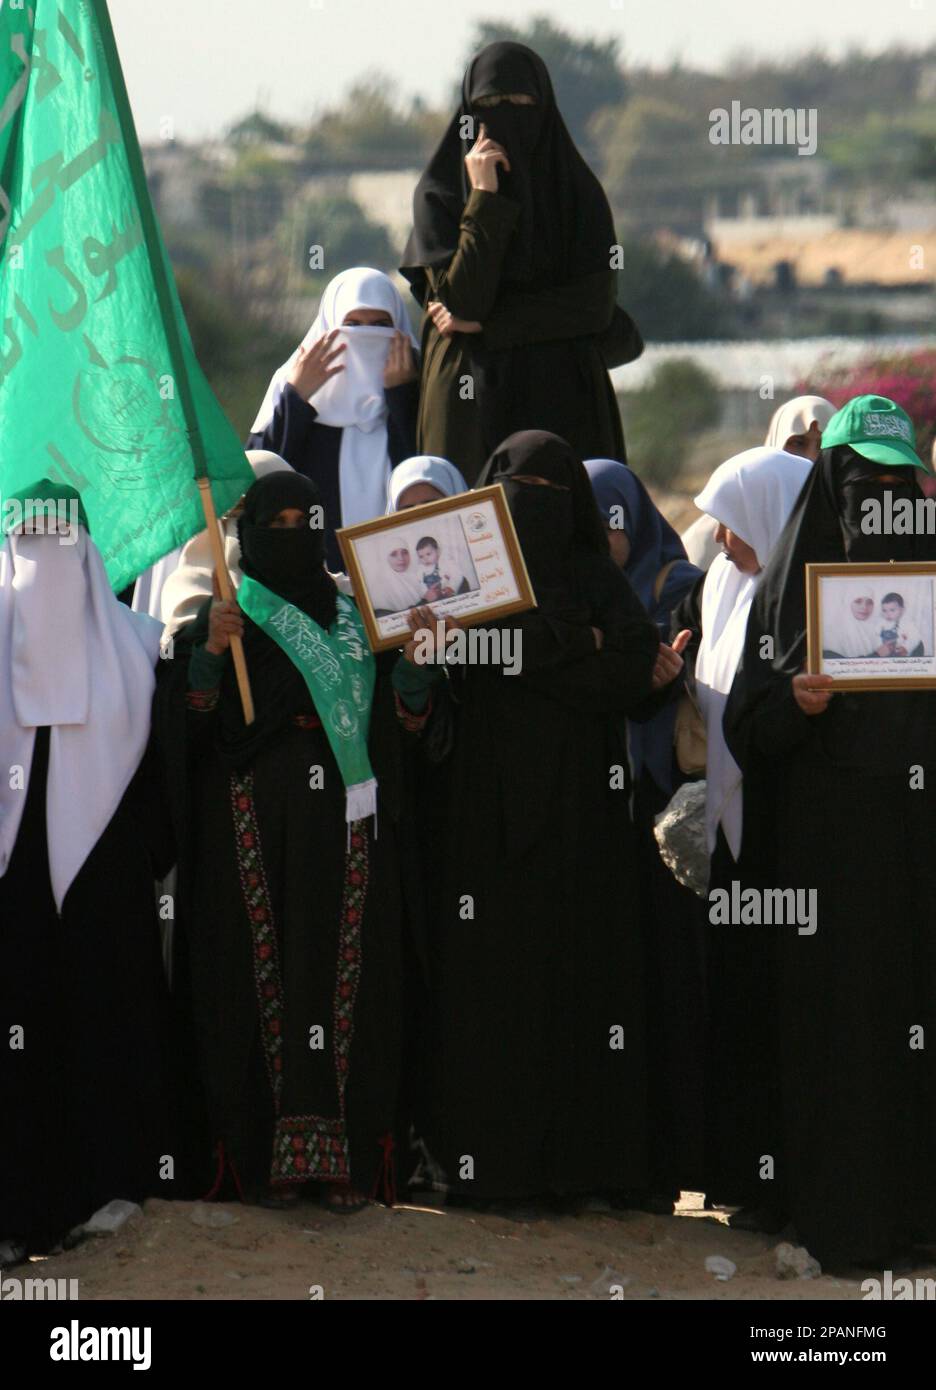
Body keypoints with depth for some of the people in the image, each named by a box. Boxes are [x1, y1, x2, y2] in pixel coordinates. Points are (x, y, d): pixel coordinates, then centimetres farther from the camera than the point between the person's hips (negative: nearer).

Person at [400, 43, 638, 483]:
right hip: (471, 400, -1)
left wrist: (487, 324, -9)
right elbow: (461, 299, -10)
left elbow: (596, 303, -4)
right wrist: (484, 197, -13)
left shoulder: (578, 192, 6)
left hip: (562, 402, 1)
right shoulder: (438, 195, 3)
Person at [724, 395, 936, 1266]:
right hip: (827, 842, -2)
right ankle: (835, 1215, 3)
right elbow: (745, 728, -1)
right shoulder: (793, 581, 4)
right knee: (835, 1023, -2)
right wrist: (796, 704, -20)